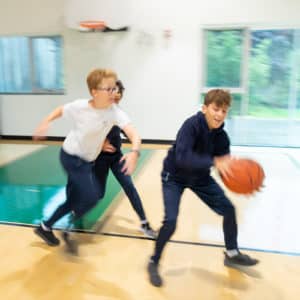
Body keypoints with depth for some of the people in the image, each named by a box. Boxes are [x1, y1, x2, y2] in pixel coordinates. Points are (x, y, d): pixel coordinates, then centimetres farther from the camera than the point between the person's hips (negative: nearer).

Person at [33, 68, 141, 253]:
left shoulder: (115, 112, -20)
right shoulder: (79, 107, -22)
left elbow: (134, 134, -35)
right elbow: (61, 110, 1)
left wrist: (134, 152, -53)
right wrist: (45, 123, -8)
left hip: (88, 160, 5)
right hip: (71, 157, -5)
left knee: (76, 200, 14)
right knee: (91, 197, -15)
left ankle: (46, 227, 37)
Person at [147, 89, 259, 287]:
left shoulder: (221, 136, -13)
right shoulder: (192, 125, -30)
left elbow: (226, 165, -11)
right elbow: (181, 157, -44)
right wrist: (214, 162, -54)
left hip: (200, 177, 6)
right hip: (174, 177, -6)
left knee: (228, 209, 6)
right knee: (171, 220, -19)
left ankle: (232, 254, 30)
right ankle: (154, 263, 8)